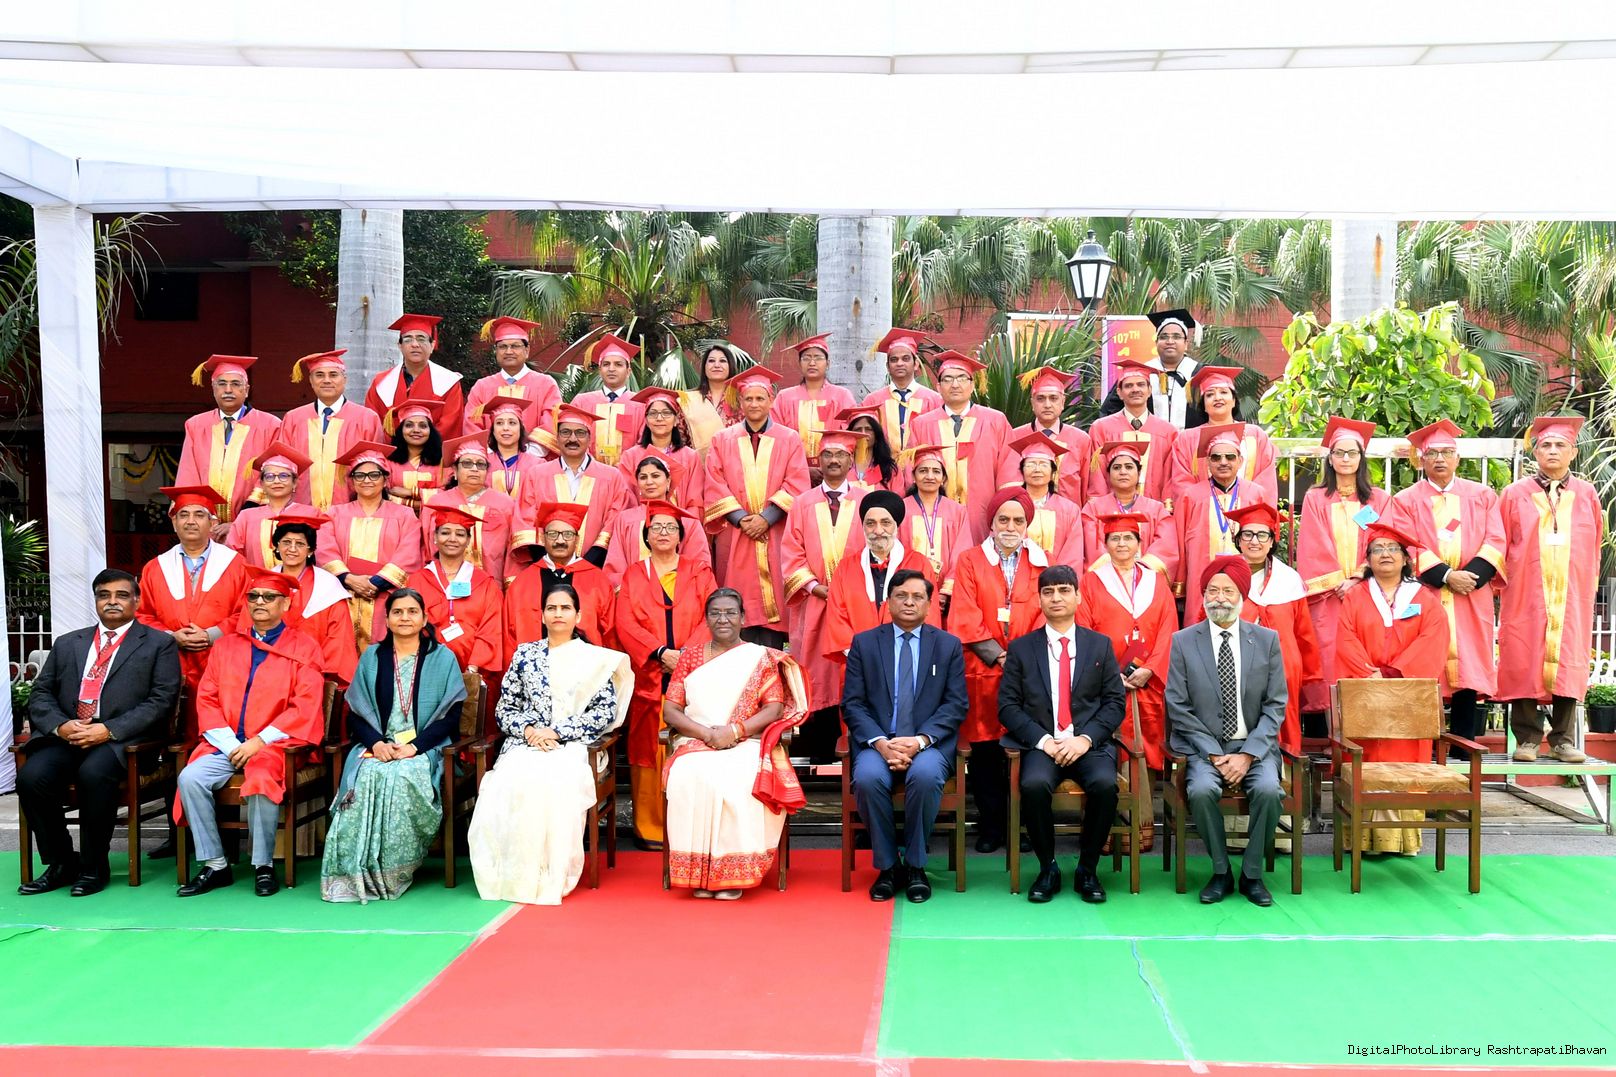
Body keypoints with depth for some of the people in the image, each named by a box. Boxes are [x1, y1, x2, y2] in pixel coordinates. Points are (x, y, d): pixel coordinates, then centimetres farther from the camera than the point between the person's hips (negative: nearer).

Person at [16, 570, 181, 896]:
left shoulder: (159, 644, 8)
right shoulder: (67, 643, 22)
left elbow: (161, 701, -3)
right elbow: (41, 694, 15)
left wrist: (109, 730, -15)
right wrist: (60, 725, -7)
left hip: (123, 740, -4)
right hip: (66, 735, 4)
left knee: (94, 773, -34)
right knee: (31, 775, -25)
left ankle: (93, 867, -15)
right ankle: (60, 864, -5)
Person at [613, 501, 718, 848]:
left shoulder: (699, 571, 12)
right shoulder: (633, 575, 13)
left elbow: (710, 617, 1)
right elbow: (625, 623, 1)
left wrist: (687, 653, -13)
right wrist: (660, 652, -13)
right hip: (649, 676, 0)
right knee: (649, 750, -2)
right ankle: (649, 827, 5)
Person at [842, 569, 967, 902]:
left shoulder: (949, 645, 10)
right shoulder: (864, 643, 9)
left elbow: (956, 705, 2)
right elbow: (852, 703, 3)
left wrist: (921, 740, -14)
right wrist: (879, 742, -14)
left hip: (929, 743, 0)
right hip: (876, 741, 1)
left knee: (925, 775, -33)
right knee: (868, 777, -32)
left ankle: (915, 865, -11)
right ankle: (887, 866, -10)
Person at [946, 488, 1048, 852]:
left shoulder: (1041, 563, 11)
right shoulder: (970, 561, 7)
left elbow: (1046, 613, 3)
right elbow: (964, 618, -1)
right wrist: (998, 655, -10)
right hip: (983, 671, -1)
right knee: (984, 750, 1)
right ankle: (989, 826, 12)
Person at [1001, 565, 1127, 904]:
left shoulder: (1100, 645, 12)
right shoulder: (1020, 648, 10)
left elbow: (1114, 703, 6)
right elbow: (1007, 706, 4)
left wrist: (1085, 738, -10)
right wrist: (1043, 740, -11)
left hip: (1090, 743, 1)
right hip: (1040, 744, 0)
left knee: (1105, 784, -30)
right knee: (1034, 784, -32)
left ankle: (1088, 869, -7)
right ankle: (1047, 869, -9)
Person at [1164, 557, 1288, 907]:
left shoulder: (1267, 640, 4)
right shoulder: (1183, 641, 1)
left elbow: (1275, 705, 1)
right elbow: (1179, 708, -2)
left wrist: (1247, 754, -11)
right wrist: (1214, 754, -11)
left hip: (1254, 746, 1)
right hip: (1203, 747, -1)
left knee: (1268, 789, -28)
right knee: (1201, 790, -30)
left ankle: (1252, 875, -6)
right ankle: (1221, 872, -7)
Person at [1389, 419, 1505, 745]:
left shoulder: (1483, 495, 13)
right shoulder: (1406, 500, 8)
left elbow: (1495, 542, 4)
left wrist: (1470, 576, -11)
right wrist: (1445, 576, -15)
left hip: (1472, 598, 2)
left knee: (1468, 667, -2)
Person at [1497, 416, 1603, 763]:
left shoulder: (1586, 494, 8)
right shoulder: (1515, 494, 3)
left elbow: (1594, 546, 12)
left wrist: (1589, 587, 10)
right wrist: (1504, 581, 1)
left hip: (1572, 596, 1)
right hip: (1526, 594, -1)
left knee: (1567, 664, 2)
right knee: (1524, 664, -2)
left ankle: (1564, 739, 9)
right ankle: (1527, 738, 5)